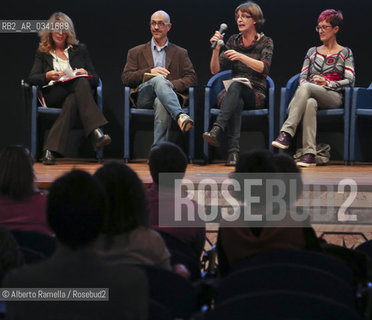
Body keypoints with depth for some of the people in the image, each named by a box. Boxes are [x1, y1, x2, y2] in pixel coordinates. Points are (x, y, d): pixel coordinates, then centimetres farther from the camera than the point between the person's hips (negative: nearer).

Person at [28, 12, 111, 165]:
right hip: (53, 94, -2)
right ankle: (96, 133, -53)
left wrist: (85, 74, -8)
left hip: (74, 95, 2)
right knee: (81, 83, -34)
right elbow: (32, 78, 6)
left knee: (72, 101, -38)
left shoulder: (80, 50, 24)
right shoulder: (42, 53, 22)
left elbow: (95, 80, 16)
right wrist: (47, 76, -16)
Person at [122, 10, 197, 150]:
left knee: (161, 103, -40)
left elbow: (192, 78, 12)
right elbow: (125, 78, 10)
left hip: (170, 94, 0)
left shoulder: (180, 53, 24)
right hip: (143, 98, 0)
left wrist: (172, 84, -9)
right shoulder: (136, 52, 24)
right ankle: (180, 116, -56)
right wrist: (150, 72, -6)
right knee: (159, 80, -36)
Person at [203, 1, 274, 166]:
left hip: (256, 95, -2)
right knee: (237, 102, -37)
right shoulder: (233, 41, 14)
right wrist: (216, 50, -10)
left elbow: (264, 68, -14)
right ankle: (233, 151, -51)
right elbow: (215, 70, 8)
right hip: (233, 93, 2)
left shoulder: (265, 42, 5)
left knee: (236, 85, -37)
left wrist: (241, 57, -27)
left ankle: (217, 129, -55)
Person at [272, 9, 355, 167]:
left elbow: (350, 80, 2)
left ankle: (286, 133, -48)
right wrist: (305, 83, -9)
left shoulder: (345, 53, 14)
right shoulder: (312, 51, 24)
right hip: (311, 94, 3)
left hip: (333, 97, -3)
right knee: (310, 103, -39)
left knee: (306, 88, -36)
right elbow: (302, 77, 15)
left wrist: (327, 83, -12)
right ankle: (309, 154, -49)